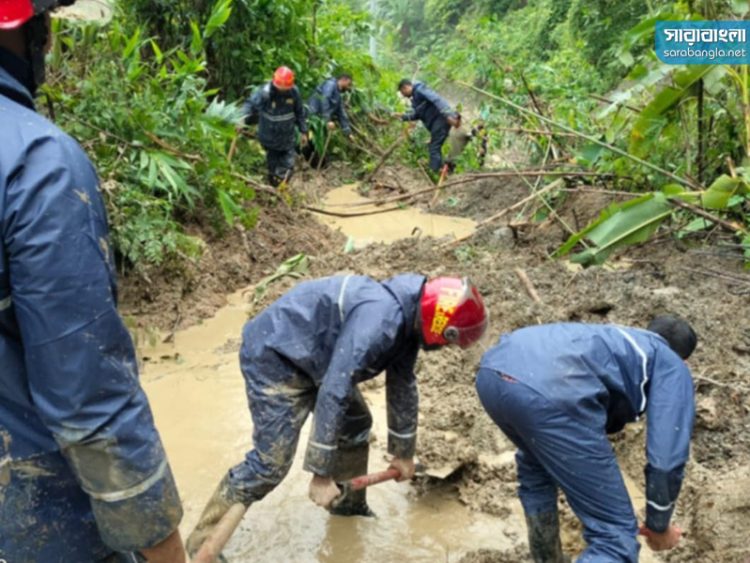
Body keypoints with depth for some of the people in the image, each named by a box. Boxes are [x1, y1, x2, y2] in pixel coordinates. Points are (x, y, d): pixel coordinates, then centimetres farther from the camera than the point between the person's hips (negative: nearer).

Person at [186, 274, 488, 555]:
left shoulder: (408, 319, -2)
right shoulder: (379, 319, -33)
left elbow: (403, 385, 10)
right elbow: (333, 392, -34)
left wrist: (403, 452, 19)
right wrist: (322, 473, -28)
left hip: (311, 356, 10)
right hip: (273, 356, -10)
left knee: (356, 424, 15)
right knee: (271, 462, -11)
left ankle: (349, 506, 35)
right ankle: (205, 538, 5)